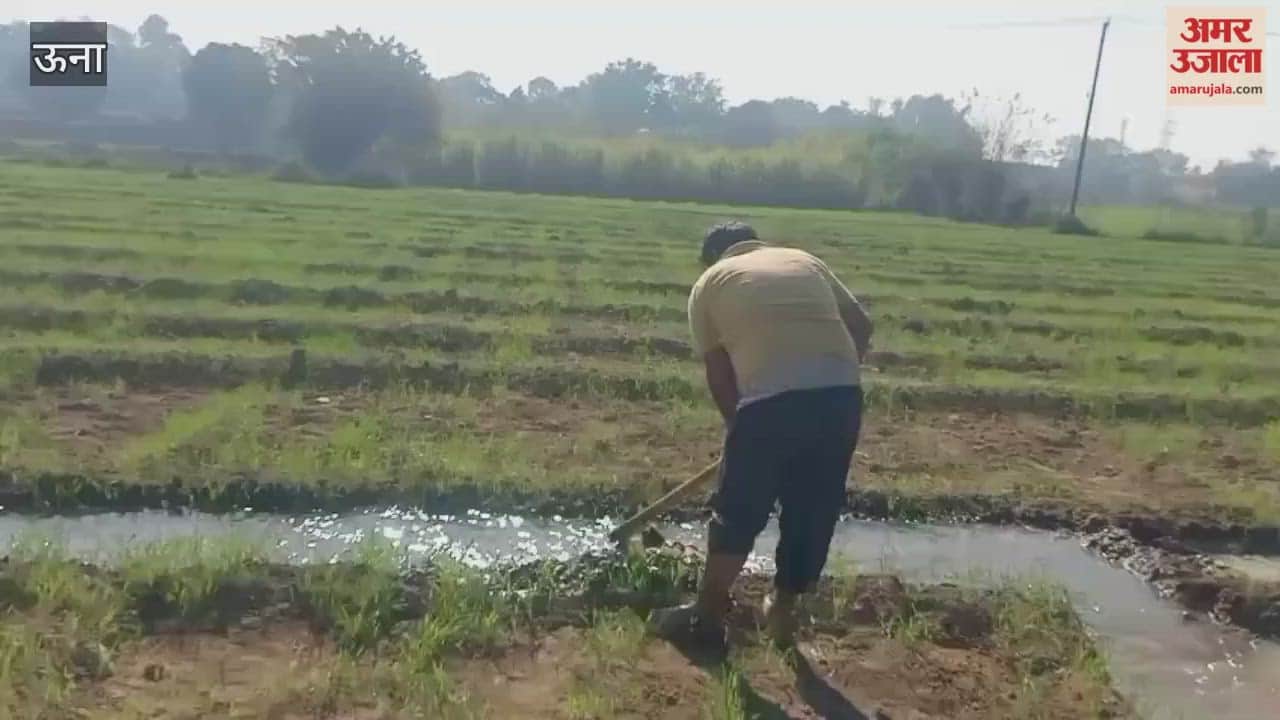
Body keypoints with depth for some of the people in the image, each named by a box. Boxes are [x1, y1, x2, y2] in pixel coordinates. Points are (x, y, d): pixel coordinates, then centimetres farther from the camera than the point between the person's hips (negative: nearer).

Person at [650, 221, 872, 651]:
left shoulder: (710, 282, 16)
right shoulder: (805, 260, 25)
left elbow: (719, 376, 15)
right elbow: (861, 325, 19)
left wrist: (738, 425, 27)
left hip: (773, 400, -4)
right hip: (842, 394, 4)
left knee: (737, 512, 12)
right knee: (814, 512, 19)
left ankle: (707, 617, 26)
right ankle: (782, 613, 33)